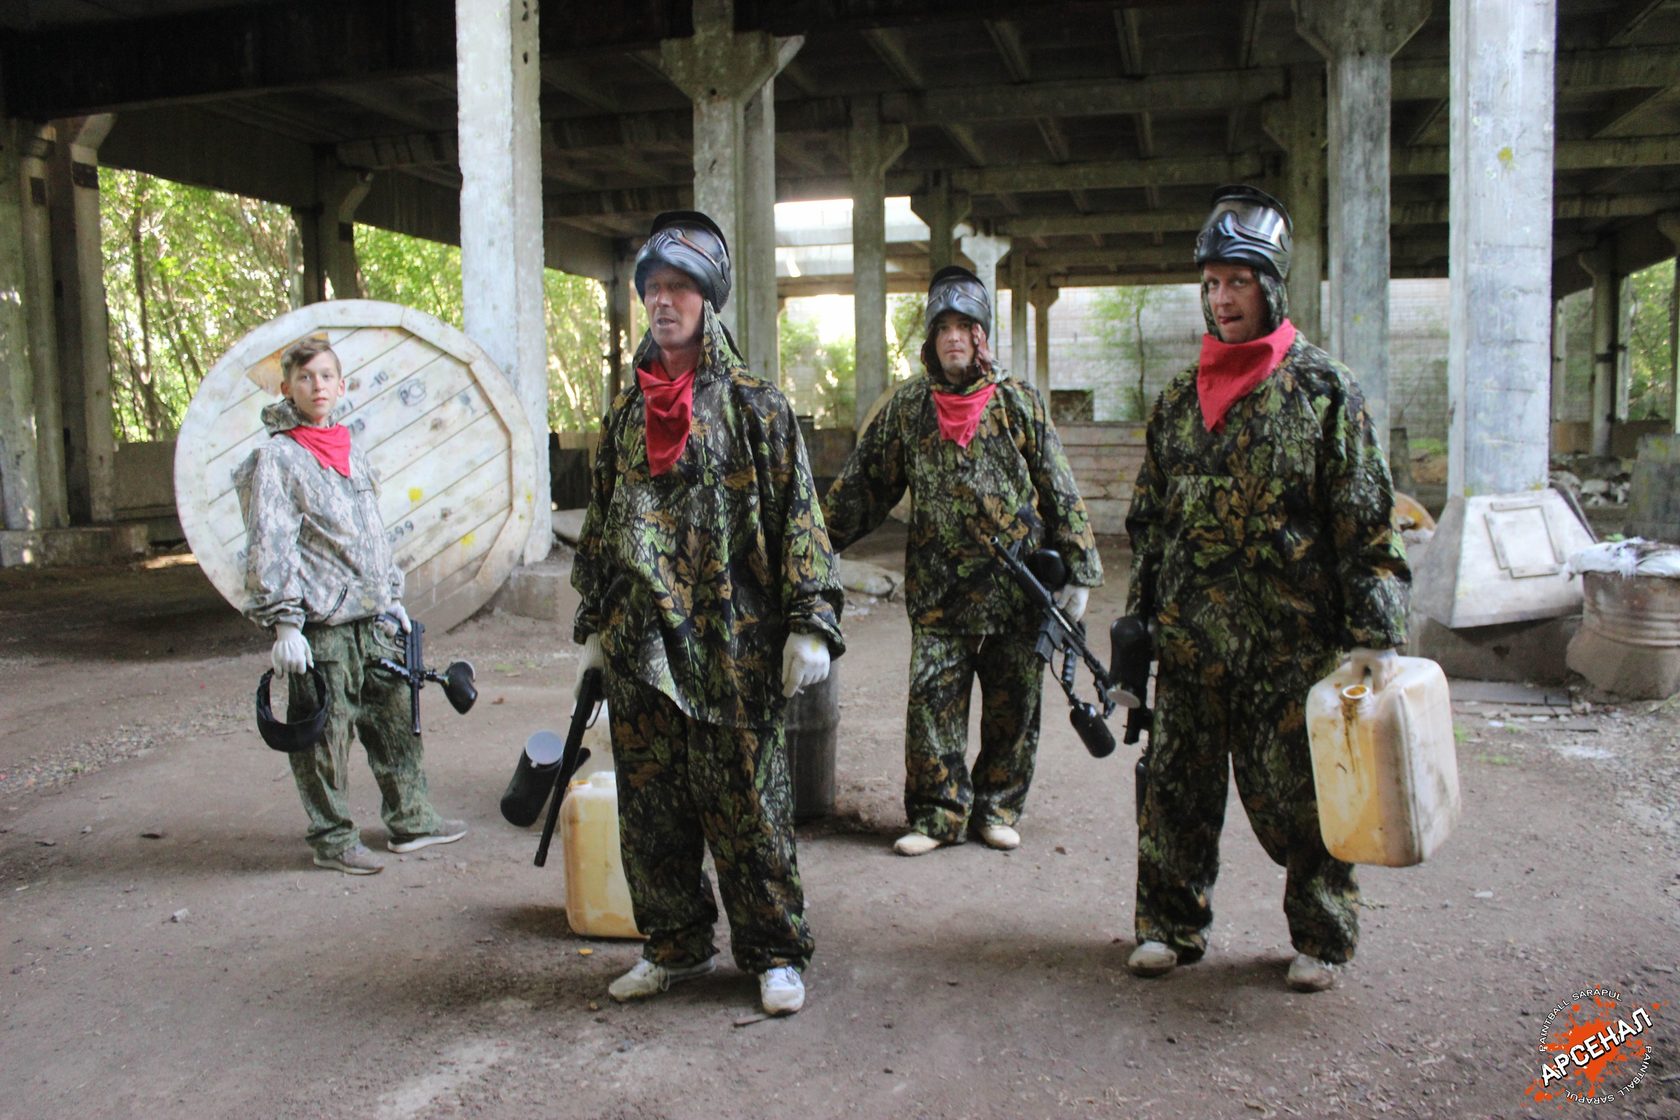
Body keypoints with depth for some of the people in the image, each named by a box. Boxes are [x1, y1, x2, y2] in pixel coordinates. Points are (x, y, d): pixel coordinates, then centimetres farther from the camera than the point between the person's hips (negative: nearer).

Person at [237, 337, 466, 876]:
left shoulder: (351, 454, 16)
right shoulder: (276, 458, -6)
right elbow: (269, 547, -11)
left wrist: (393, 597, 20)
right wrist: (284, 623, -16)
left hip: (371, 616, 7)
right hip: (319, 623, -7)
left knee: (396, 720, 12)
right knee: (324, 732, 0)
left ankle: (410, 819, 24)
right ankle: (332, 839, 13)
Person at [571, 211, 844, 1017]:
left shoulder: (753, 404, -1)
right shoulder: (626, 412, 13)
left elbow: (797, 516, -4)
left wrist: (809, 623, -10)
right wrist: (594, 626, 19)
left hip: (733, 642, -5)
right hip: (640, 645, 5)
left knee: (748, 806, 2)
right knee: (650, 806, 10)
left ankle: (774, 955, 18)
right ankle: (674, 947, 27)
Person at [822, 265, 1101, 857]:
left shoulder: (1019, 400, 1)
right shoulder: (908, 405, 5)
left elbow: (1059, 489, 2)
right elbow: (863, 482, 10)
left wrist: (1077, 570, -2)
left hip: (1017, 582, 0)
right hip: (938, 587, 1)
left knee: (1012, 703, 8)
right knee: (932, 698, -1)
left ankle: (997, 807, 24)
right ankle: (938, 813, 12)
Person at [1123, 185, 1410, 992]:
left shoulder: (1323, 390, -2)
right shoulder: (1179, 398, 11)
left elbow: (1367, 524, -5)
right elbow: (1147, 522, 15)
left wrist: (1375, 635, -11)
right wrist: (1136, 624, 12)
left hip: (1290, 643, -4)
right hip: (1188, 643, 4)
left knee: (1296, 797, 5)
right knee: (1175, 789, 10)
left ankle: (1322, 937, 24)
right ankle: (1171, 924, 26)